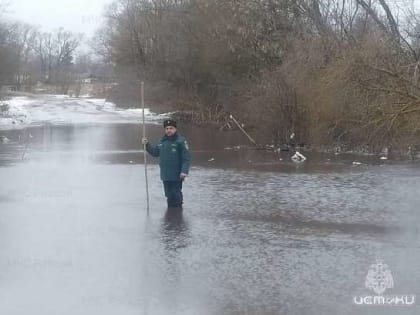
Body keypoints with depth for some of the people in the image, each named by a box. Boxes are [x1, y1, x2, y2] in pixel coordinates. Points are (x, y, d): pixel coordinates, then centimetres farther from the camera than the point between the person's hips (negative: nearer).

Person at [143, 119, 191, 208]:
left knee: (176, 195, -5)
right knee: (169, 196, 13)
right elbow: (155, 152, 23)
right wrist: (147, 145, 9)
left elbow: (187, 158, -13)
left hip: (176, 176, -7)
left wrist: (184, 171, -21)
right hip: (165, 175, 7)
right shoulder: (162, 141, 12)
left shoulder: (181, 141, -9)